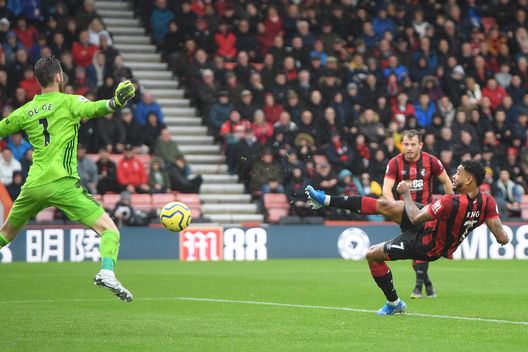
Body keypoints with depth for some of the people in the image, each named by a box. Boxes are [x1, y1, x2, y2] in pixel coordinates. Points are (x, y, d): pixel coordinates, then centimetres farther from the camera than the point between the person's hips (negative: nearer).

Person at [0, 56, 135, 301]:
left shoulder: (25, 112, 13)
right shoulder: (67, 102, 1)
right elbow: (94, 109, -20)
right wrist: (115, 103, -36)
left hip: (33, 186, 5)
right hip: (63, 184, -5)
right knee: (109, 230, -8)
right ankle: (106, 272, -33)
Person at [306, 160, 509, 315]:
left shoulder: (452, 203, -37)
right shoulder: (487, 202, -19)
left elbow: (415, 218, -23)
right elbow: (502, 238, -20)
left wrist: (406, 193, -10)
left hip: (426, 245, -8)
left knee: (373, 255, 5)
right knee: (384, 206, 3)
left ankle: (394, 303, 22)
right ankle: (326, 200, 9)